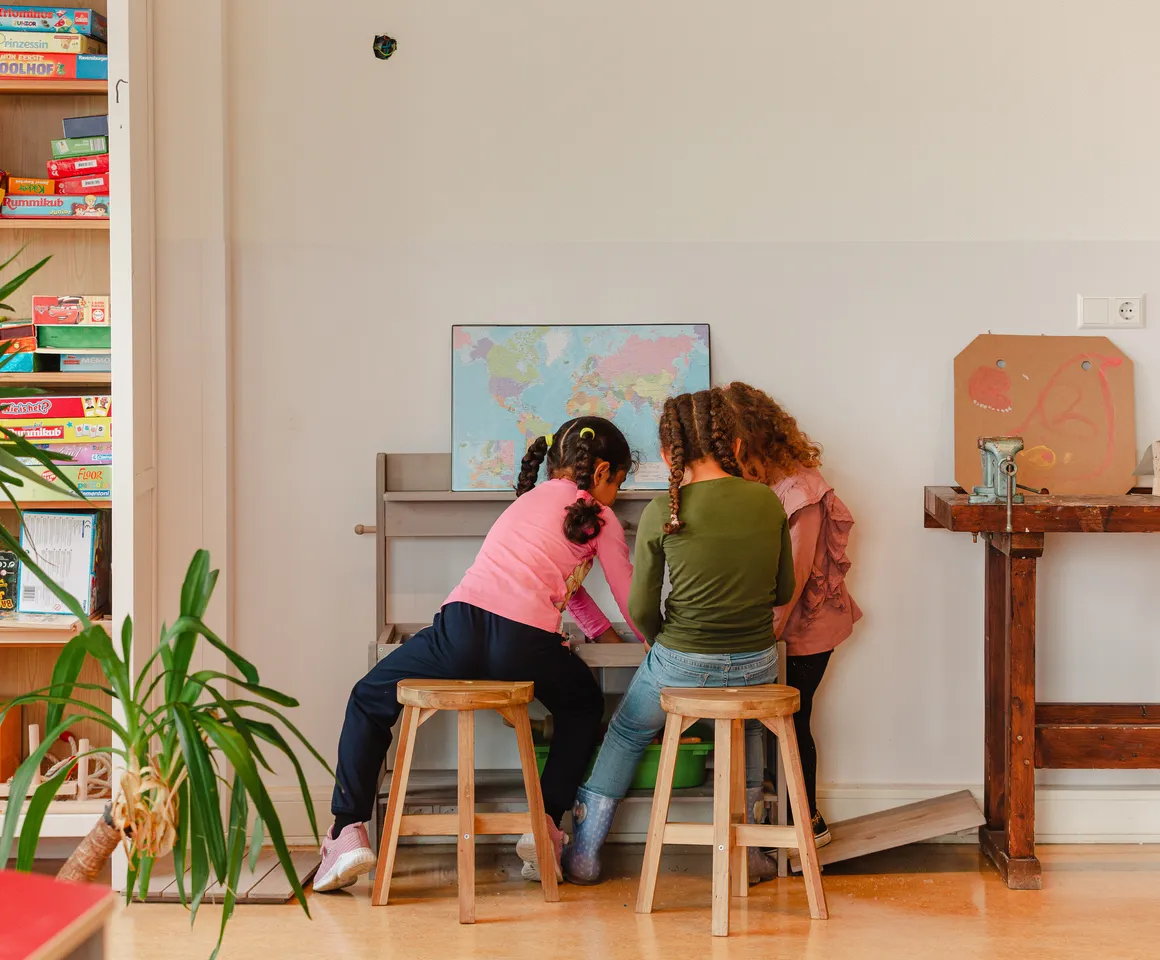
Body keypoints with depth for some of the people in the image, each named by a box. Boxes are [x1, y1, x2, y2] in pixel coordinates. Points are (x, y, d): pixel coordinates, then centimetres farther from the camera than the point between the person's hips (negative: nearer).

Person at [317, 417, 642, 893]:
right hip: (526, 644, -3)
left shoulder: (531, 498, 32)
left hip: (463, 625, 3)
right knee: (584, 707, 31)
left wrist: (605, 633, 52)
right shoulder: (601, 519, 17)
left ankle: (349, 831, 9)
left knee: (369, 700, 25)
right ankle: (547, 821, 17)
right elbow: (633, 606, 20)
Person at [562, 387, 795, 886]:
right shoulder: (768, 502, -4)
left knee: (625, 735, 27)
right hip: (756, 667, 3)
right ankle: (747, 853, 35)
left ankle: (583, 855, 32)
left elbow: (641, 610, -6)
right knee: (746, 727, 37)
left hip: (681, 663, -2)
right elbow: (784, 592, 6)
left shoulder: (662, 512, -12)